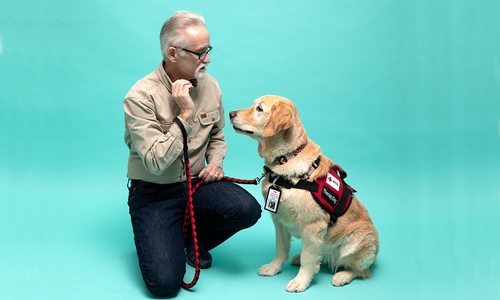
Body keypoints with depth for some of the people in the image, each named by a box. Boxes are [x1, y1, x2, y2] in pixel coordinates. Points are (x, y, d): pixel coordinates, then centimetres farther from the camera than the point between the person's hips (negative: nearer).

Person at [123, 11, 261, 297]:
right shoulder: (141, 96, -19)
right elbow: (156, 162, -24)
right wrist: (185, 115, -27)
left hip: (197, 182, 5)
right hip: (154, 193, -4)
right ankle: (165, 238, 18)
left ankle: (193, 240, 7)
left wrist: (215, 163, -5)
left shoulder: (210, 85, -2)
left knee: (248, 209, -25)